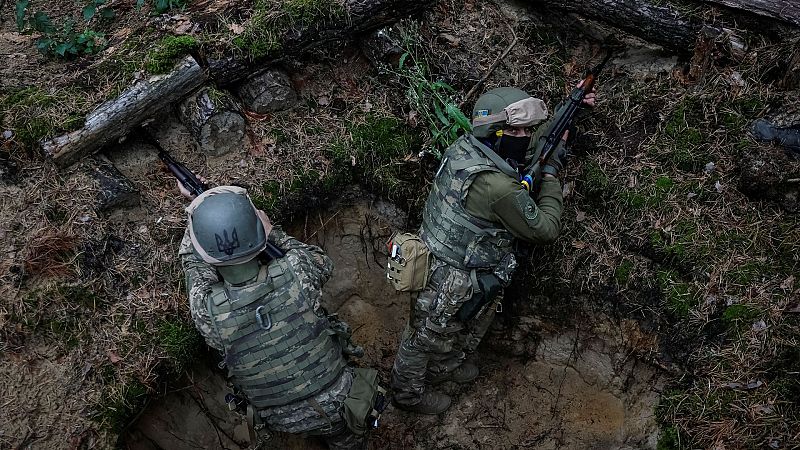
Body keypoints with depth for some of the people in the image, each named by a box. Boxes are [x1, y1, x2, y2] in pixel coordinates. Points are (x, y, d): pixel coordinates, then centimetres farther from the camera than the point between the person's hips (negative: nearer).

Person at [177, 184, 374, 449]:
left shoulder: (207, 310, -26)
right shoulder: (294, 273, -30)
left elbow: (193, 261, -3)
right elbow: (323, 263, -3)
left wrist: (193, 205, 7)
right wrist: (273, 233, -2)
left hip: (282, 421, 1)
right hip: (337, 407, -1)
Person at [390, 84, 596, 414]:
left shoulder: (464, 147, -7)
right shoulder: (498, 187, -34)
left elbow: (524, 152, 13)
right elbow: (545, 229, -18)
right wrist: (552, 174, -8)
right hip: (449, 285, -9)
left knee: (468, 327, 31)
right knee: (427, 338, 17)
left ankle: (444, 367, 58)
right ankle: (408, 393, 43)